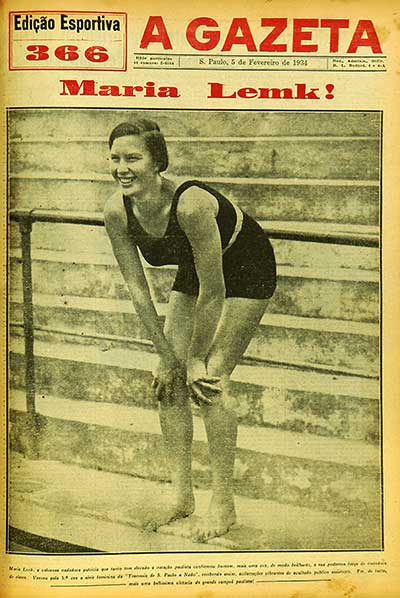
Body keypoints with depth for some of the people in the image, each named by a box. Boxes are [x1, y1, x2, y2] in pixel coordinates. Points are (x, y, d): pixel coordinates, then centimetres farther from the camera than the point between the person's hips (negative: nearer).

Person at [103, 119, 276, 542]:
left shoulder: (190, 203, -38)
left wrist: (198, 358, -19)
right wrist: (167, 355, -10)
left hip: (246, 271, -6)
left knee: (209, 381, -14)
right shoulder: (116, 212, -19)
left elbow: (214, 292, -30)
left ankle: (224, 504, 2)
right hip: (195, 270, 7)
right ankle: (182, 496, 13)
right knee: (170, 381, -1)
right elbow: (137, 289, -12)